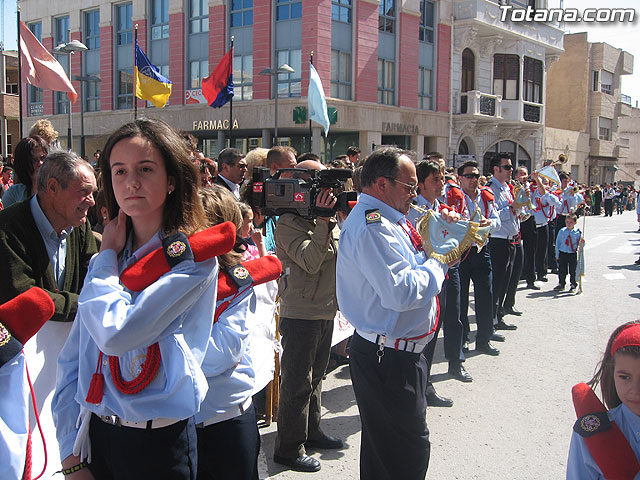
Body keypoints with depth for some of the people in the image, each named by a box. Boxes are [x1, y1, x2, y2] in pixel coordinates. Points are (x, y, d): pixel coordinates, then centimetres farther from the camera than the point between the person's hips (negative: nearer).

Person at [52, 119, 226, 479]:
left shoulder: (193, 257, -14)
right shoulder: (107, 260, 5)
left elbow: (116, 333, -25)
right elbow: (73, 360, 5)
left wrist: (107, 257, -12)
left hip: (157, 443, -5)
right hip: (95, 434, 5)